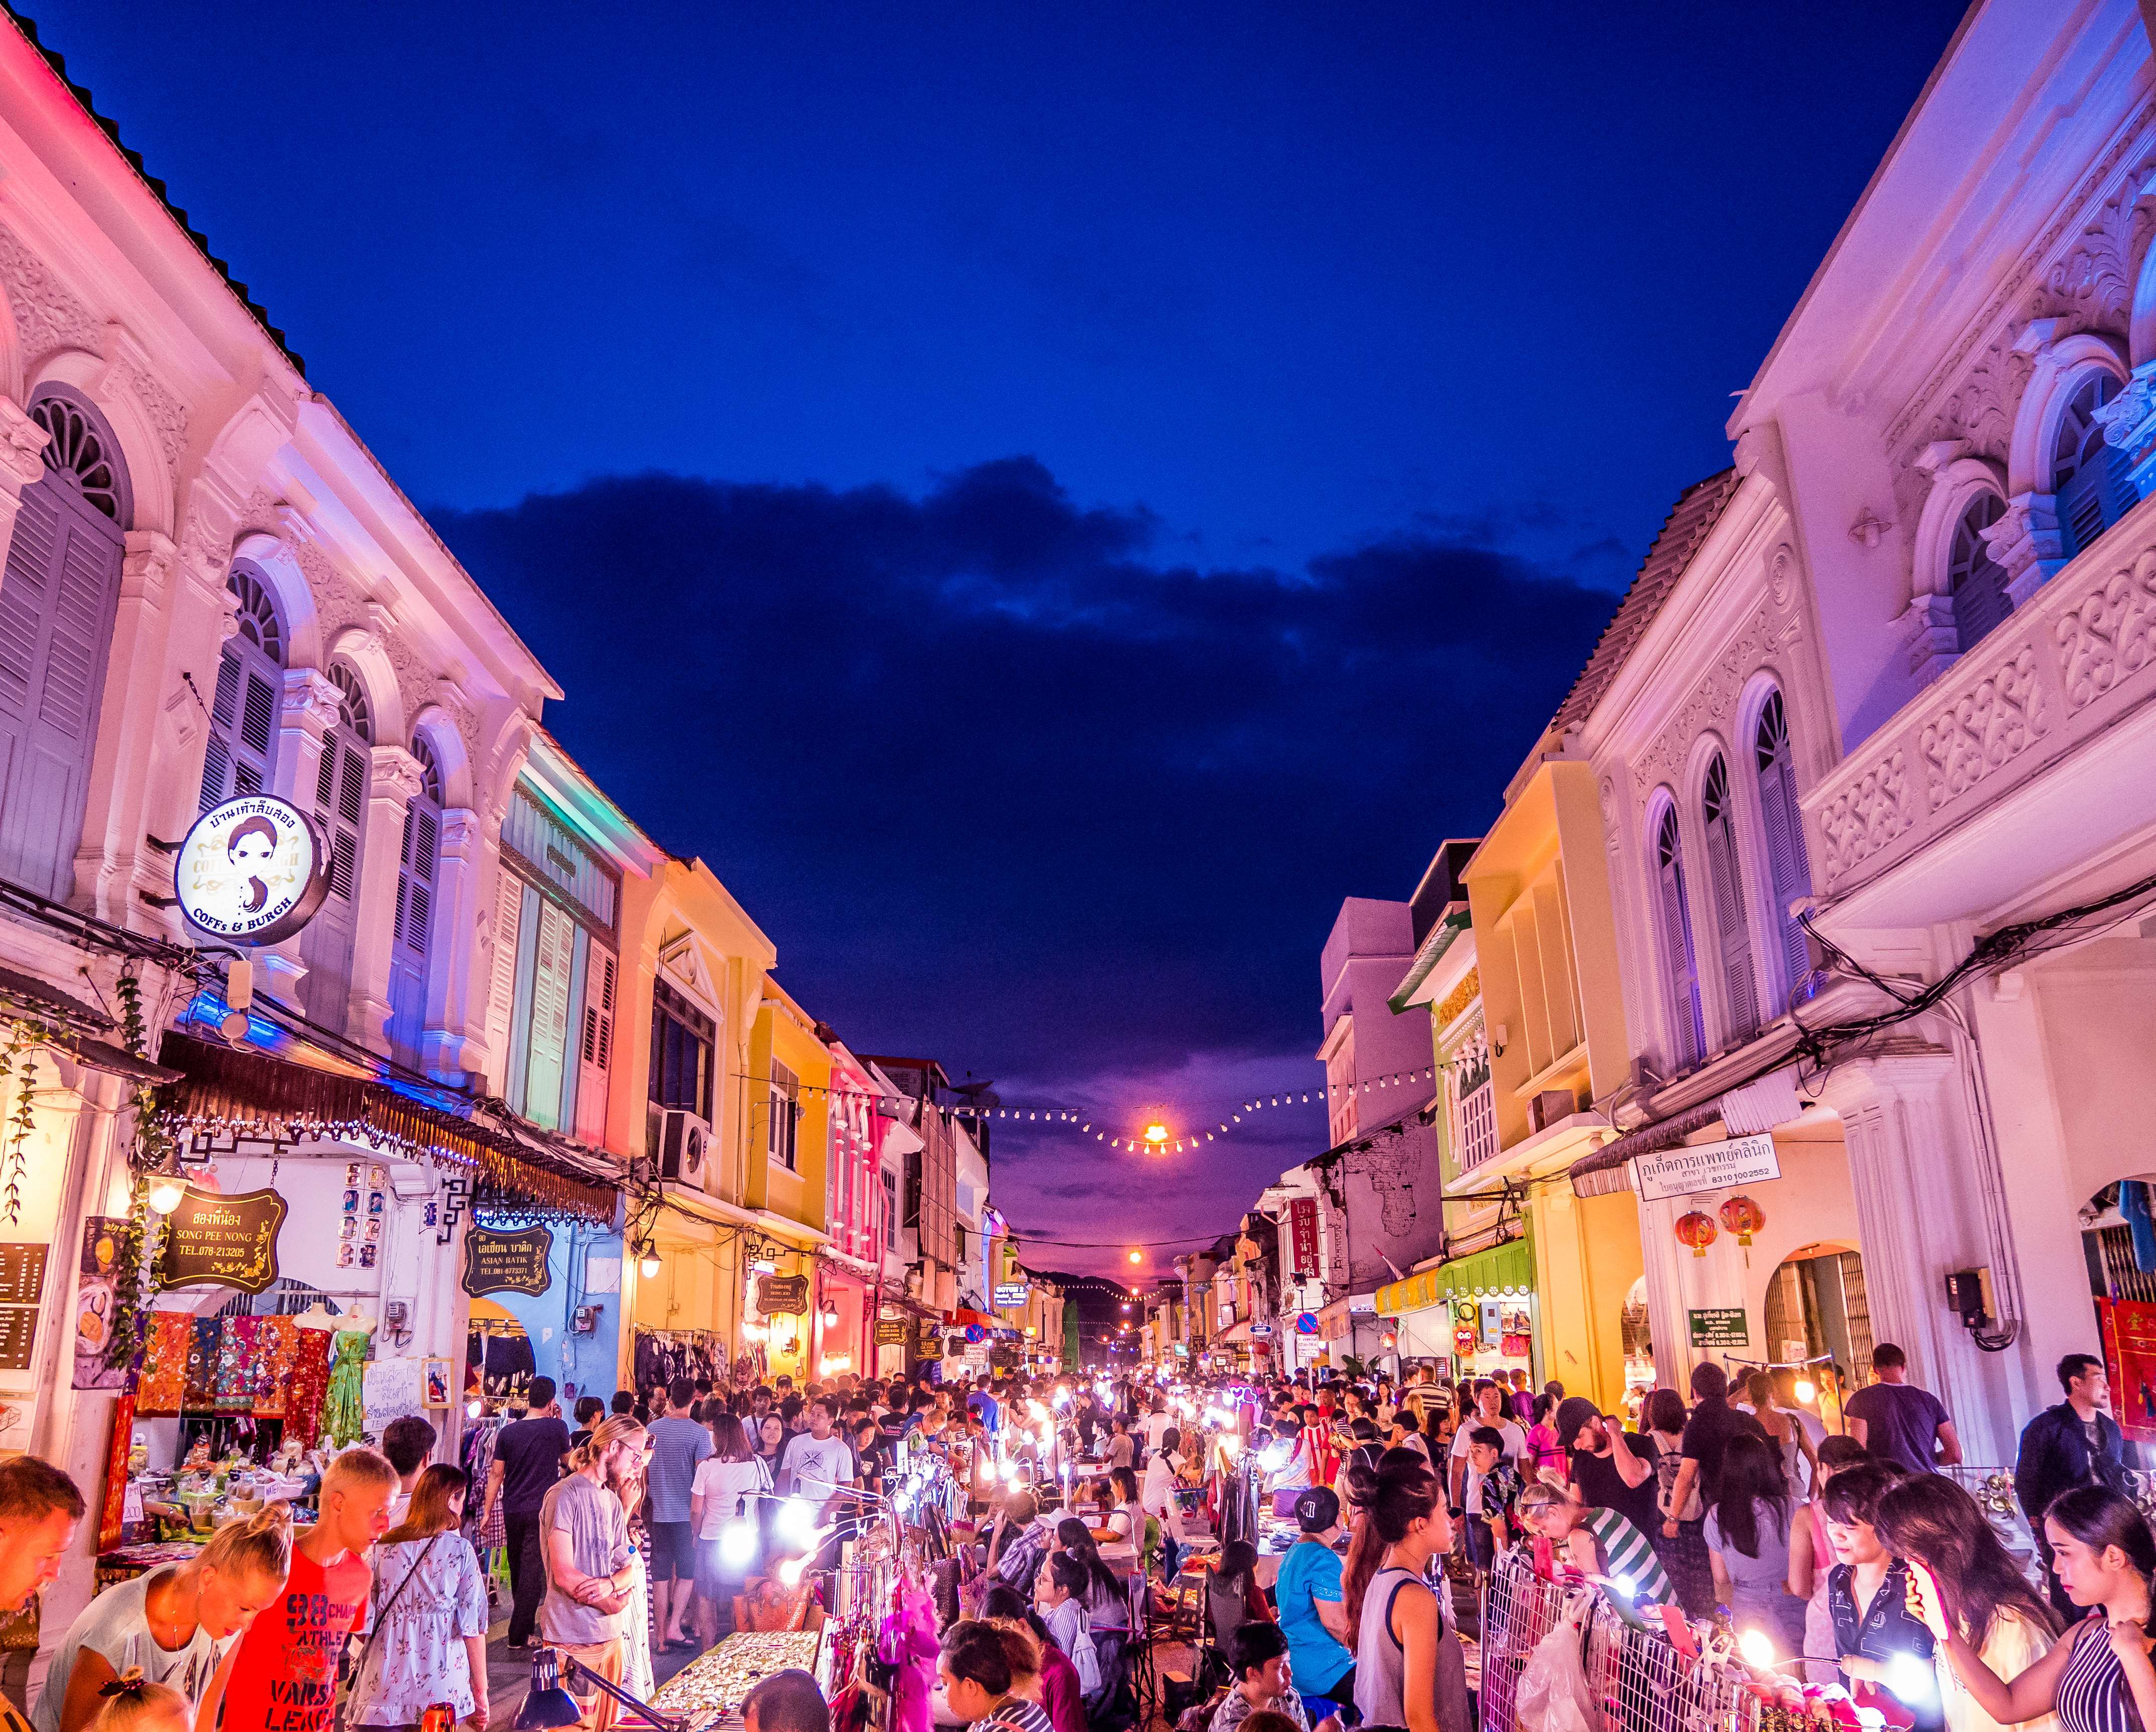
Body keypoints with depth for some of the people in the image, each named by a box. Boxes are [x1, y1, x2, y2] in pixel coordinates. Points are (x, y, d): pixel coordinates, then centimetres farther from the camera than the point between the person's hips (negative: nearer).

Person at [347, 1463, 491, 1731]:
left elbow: (363, 1622, 1)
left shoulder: (382, 1547, 0)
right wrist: (480, 1692, 3)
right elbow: (473, 1628, -6)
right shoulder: (460, 1550, -6)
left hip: (384, 1687, 2)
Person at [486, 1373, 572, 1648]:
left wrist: (488, 1512, 10)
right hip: (542, 1510, -4)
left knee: (517, 1571, 17)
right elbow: (567, 1458, 12)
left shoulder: (507, 1432, 0)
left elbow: (496, 1474, 2)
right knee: (533, 1571, -1)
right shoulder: (557, 1428, -8)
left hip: (512, 1511, 4)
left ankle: (525, 1624, 32)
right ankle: (519, 1634, -4)